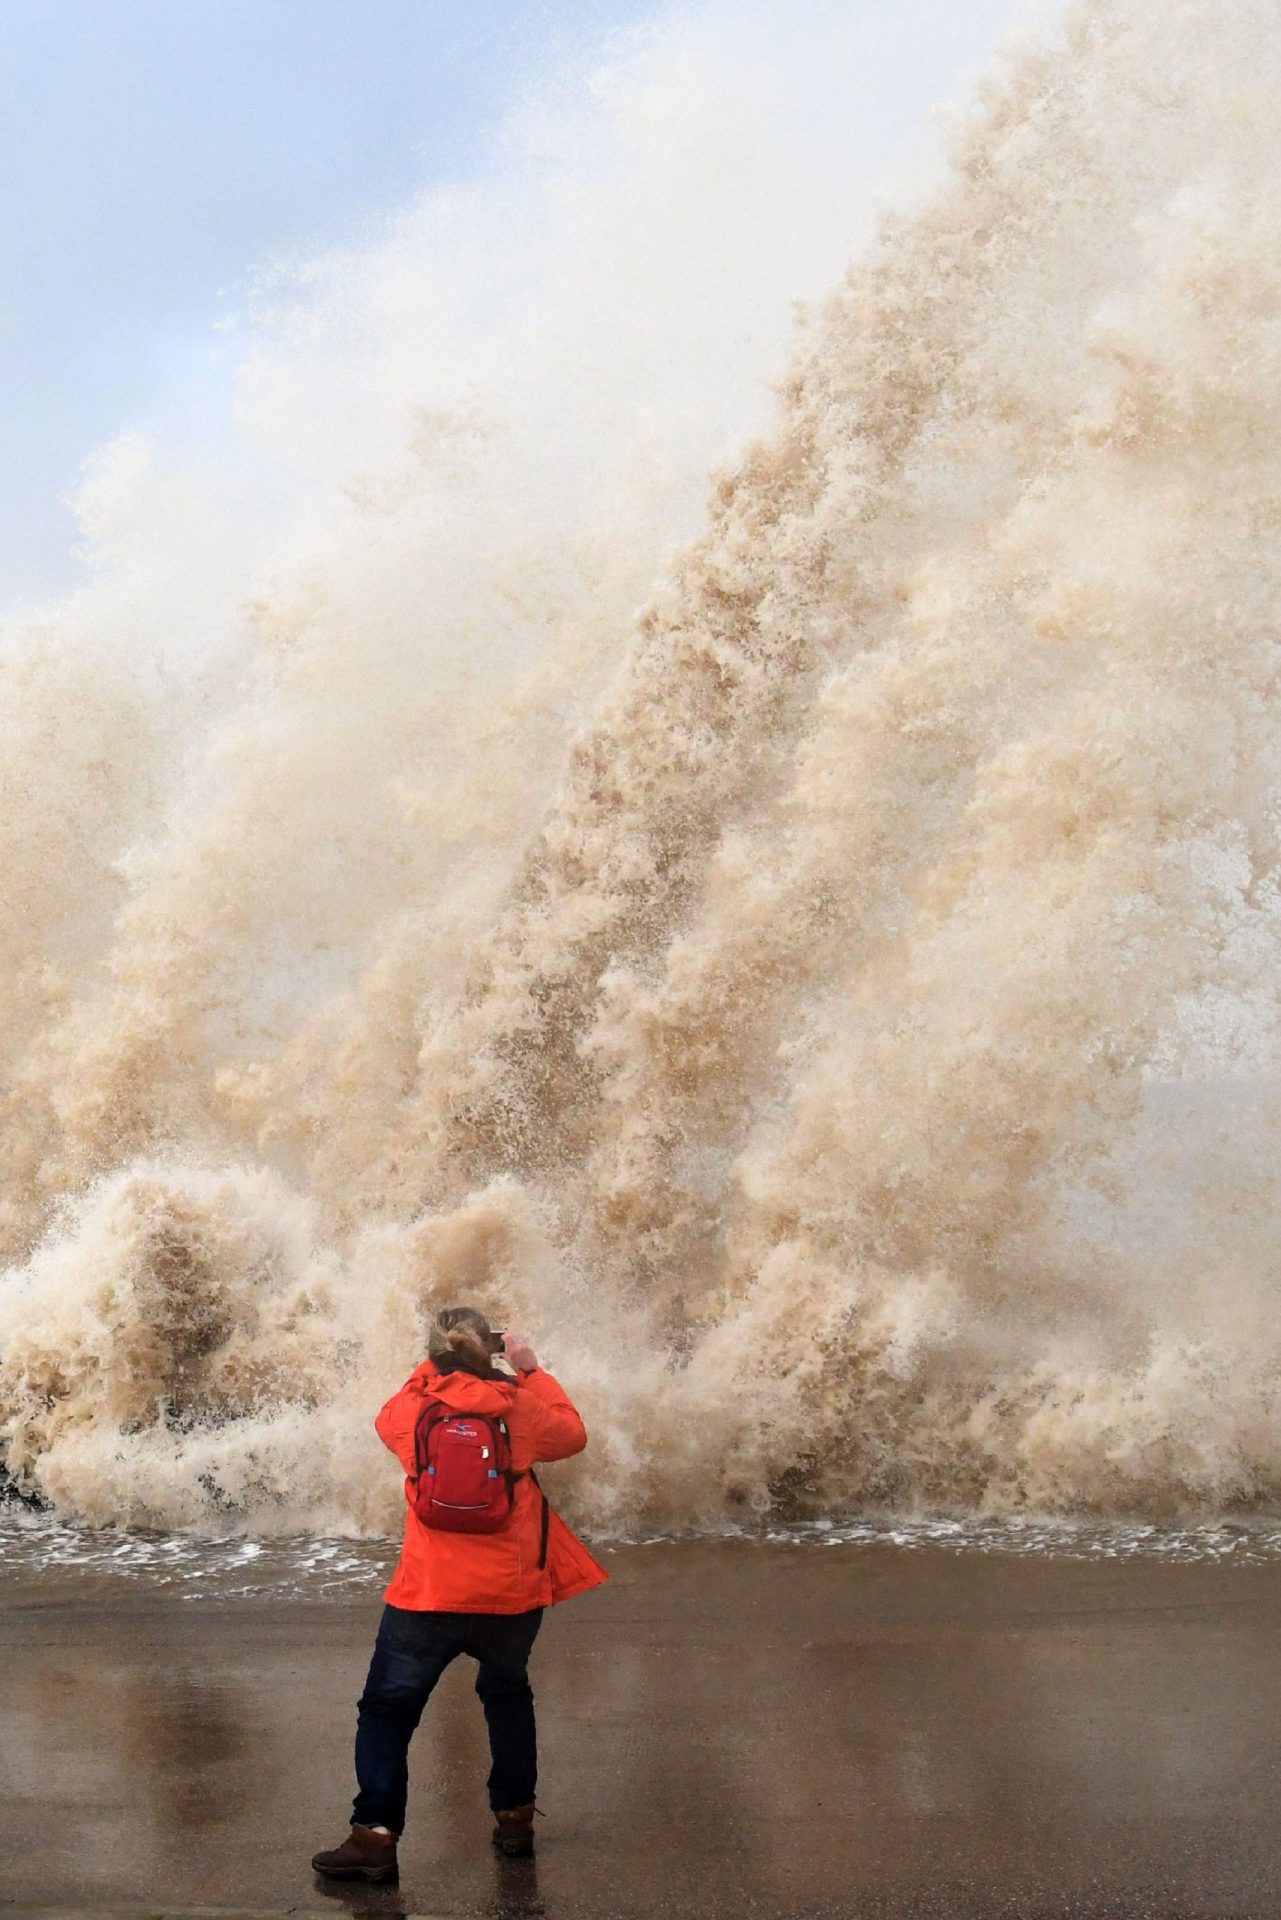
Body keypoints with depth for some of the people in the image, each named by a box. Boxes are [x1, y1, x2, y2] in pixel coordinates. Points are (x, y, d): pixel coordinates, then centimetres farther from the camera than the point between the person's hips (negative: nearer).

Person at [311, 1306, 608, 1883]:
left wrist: (432, 1368, 20)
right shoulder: (519, 1408, -5)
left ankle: (375, 1836, -2)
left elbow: (388, 1419, 20)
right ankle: (515, 1818, 28)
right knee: (507, 1696, 26)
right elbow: (572, 1434, 14)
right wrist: (532, 1371, 17)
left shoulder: (414, 1409, -4)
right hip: (511, 1596, 2)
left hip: (427, 1597, -2)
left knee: (387, 1712, 7)